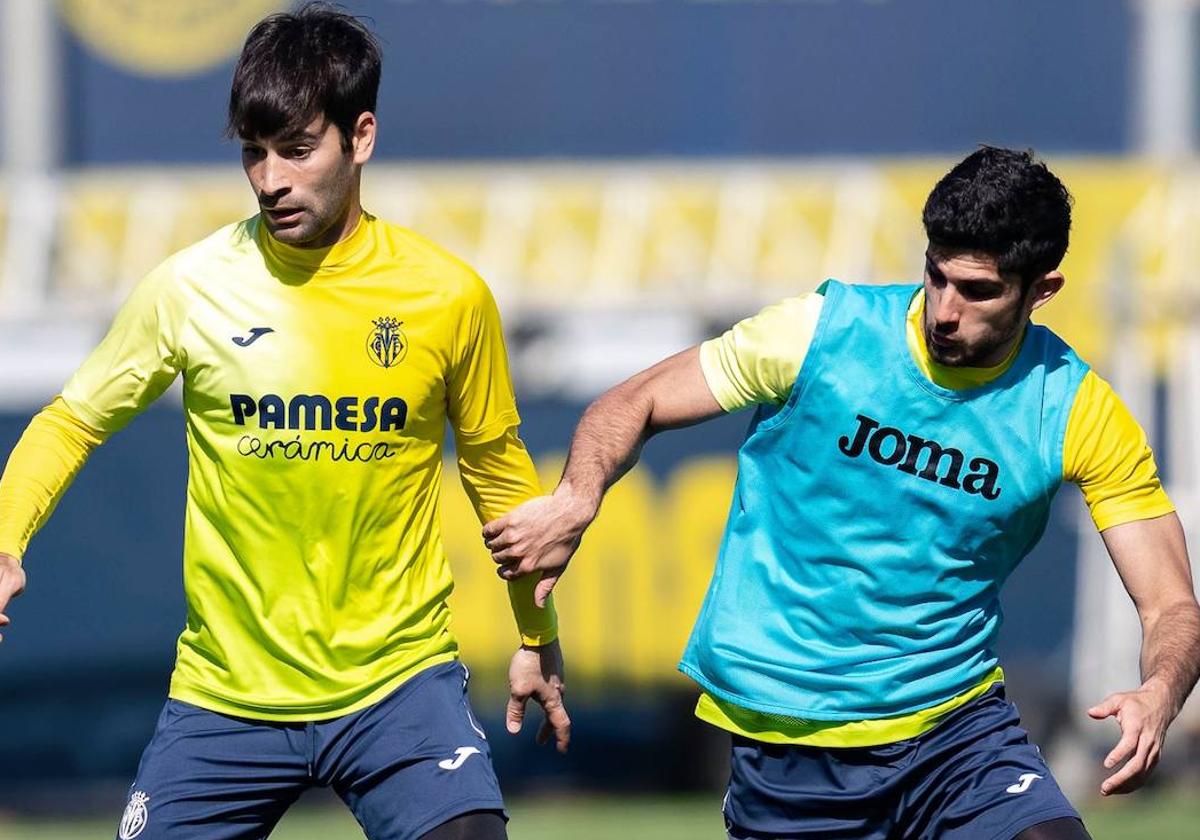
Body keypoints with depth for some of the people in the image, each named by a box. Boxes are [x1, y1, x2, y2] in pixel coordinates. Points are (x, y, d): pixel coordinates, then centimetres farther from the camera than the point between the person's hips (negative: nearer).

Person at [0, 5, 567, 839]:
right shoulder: (192, 287, -5)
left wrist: (538, 638, 20)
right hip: (226, 696, 1)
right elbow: (69, 424, 7)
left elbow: (496, 466, 12)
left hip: (399, 683, -1)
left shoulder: (450, 297, -3)